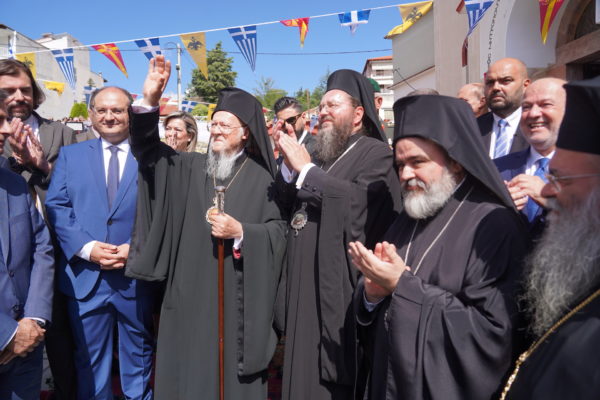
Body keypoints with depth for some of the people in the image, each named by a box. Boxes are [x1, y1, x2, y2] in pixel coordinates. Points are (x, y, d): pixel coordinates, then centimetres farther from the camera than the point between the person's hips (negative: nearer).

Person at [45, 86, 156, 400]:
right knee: (90, 360, 14)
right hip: (84, 276, 1)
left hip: (136, 275, -1)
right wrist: (85, 247, -14)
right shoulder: (70, 155, 10)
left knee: (138, 357, 16)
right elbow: (55, 206, 0)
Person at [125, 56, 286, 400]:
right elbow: (149, 148, 0)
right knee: (189, 371, 12)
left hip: (235, 298, -2)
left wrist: (240, 232, -19)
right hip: (190, 294, 3)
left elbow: (278, 232, -3)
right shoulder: (192, 167, 8)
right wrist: (150, 102, -15)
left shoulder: (261, 178, -1)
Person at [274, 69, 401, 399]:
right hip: (306, 291, 7)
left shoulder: (376, 154, -6)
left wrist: (306, 168, -16)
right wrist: (289, 165, -5)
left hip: (340, 294, -7)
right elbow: (285, 205, 11)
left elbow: (359, 202, -25)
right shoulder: (320, 157, 16)